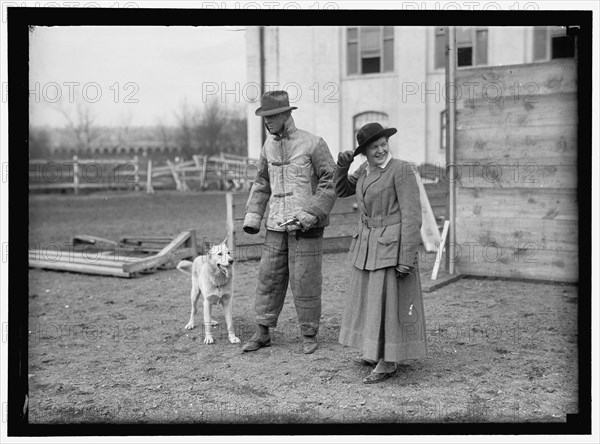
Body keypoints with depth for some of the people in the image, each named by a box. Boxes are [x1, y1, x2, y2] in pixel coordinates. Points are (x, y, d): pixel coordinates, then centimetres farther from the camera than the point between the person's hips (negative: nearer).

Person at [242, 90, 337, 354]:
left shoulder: (313, 144, -10)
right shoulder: (269, 145, 9)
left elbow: (331, 182, -11)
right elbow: (262, 182, 17)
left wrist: (311, 213, -20)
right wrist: (252, 216, 6)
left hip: (306, 228, -5)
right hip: (276, 226, 6)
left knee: (305, 282, 0)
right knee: (269, 278, 9)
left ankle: (310, 335, 16)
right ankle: (262, 333, 20)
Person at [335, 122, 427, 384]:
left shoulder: (402, 170, -14)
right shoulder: (367, 169, 9)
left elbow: (412, 216, -16)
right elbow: (342, 191, 20)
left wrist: (407, 259, -20)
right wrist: (342, 164, 2)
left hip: (393, 245, -8)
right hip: (369, 245, 8)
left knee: (389, 300, -3)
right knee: (371, 297, 16)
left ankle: (389, 363, 8)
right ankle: (378, 352, 29)